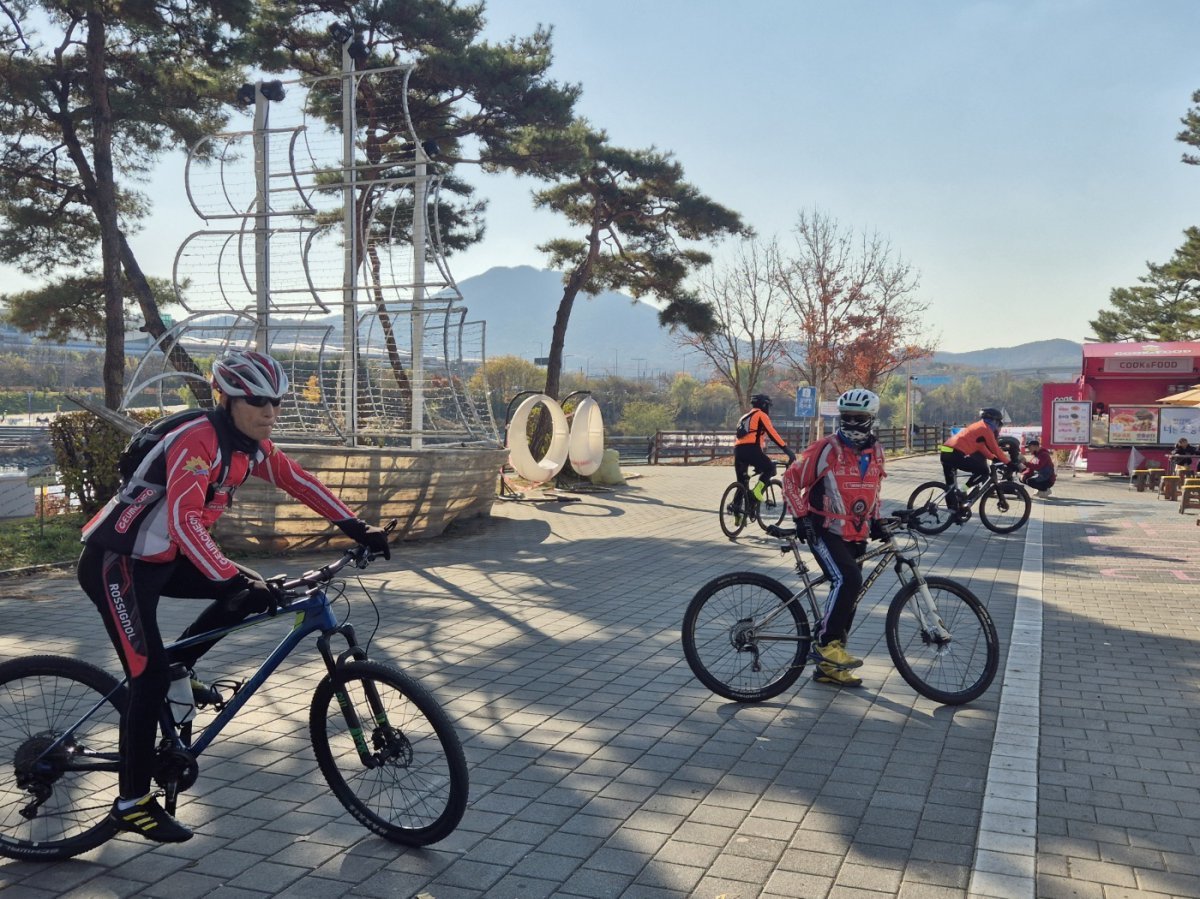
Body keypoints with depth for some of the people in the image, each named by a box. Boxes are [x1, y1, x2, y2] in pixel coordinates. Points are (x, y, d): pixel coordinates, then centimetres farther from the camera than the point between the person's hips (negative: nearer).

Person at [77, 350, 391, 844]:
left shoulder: (252, 446, 0)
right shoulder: (197, 442, -27)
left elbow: (299, 482, 6)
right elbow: (184, 521, -38)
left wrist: (357, 528, -1)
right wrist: (234, 581, -45)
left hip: (162, 557, 9)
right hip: (116, 561, -8)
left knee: (254, 591, 0)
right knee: (151, 675, -12)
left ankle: (179, 669, 16)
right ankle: (132, 803, 1)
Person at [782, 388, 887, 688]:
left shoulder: (876, 452, 6)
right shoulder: (826, 449, -12)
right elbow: (791, 479, -8)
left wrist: (875, 521, 9)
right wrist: (801, 516, -14)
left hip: (856, 536, 7)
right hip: (824, 531, -7)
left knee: (847, 597, 8)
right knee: (848, 580, -28)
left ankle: (828, 667, 19)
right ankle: (825, 643, -15)